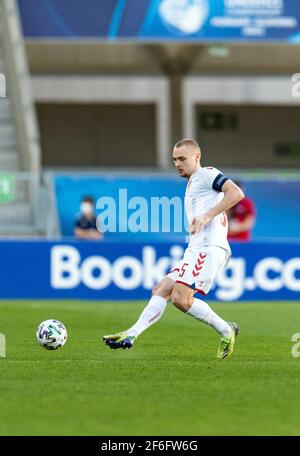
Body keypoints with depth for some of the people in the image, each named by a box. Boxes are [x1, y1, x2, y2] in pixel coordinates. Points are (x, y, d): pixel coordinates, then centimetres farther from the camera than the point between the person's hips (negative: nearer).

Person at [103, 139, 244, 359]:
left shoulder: (207, 174, 0)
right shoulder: (191, 185, 29)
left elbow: (236, 193, -16)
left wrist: (207, 216, -20)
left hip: (209, 248, -10)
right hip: (194, 250, 10)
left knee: (180, 298, -19)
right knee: (160, 291, 0)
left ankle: (226, 331, -8)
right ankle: (131, 335, -8)